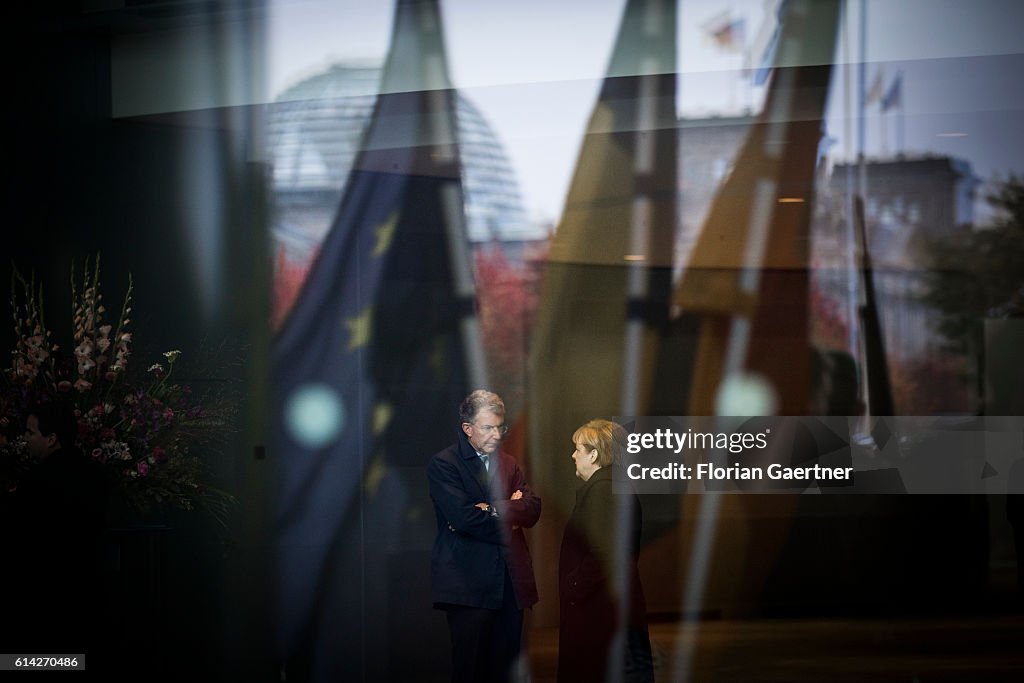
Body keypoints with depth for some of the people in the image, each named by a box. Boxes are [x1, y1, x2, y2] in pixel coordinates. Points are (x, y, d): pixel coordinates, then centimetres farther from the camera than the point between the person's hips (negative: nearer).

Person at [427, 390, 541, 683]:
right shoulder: (443, 465, -3)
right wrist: (508, 517, -5)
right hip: (469, 582, -6)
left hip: (510, 582, 6)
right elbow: (464, 517, -17)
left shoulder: (508, 464, 18)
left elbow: (532, 508, 2)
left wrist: (494, 510, -15)